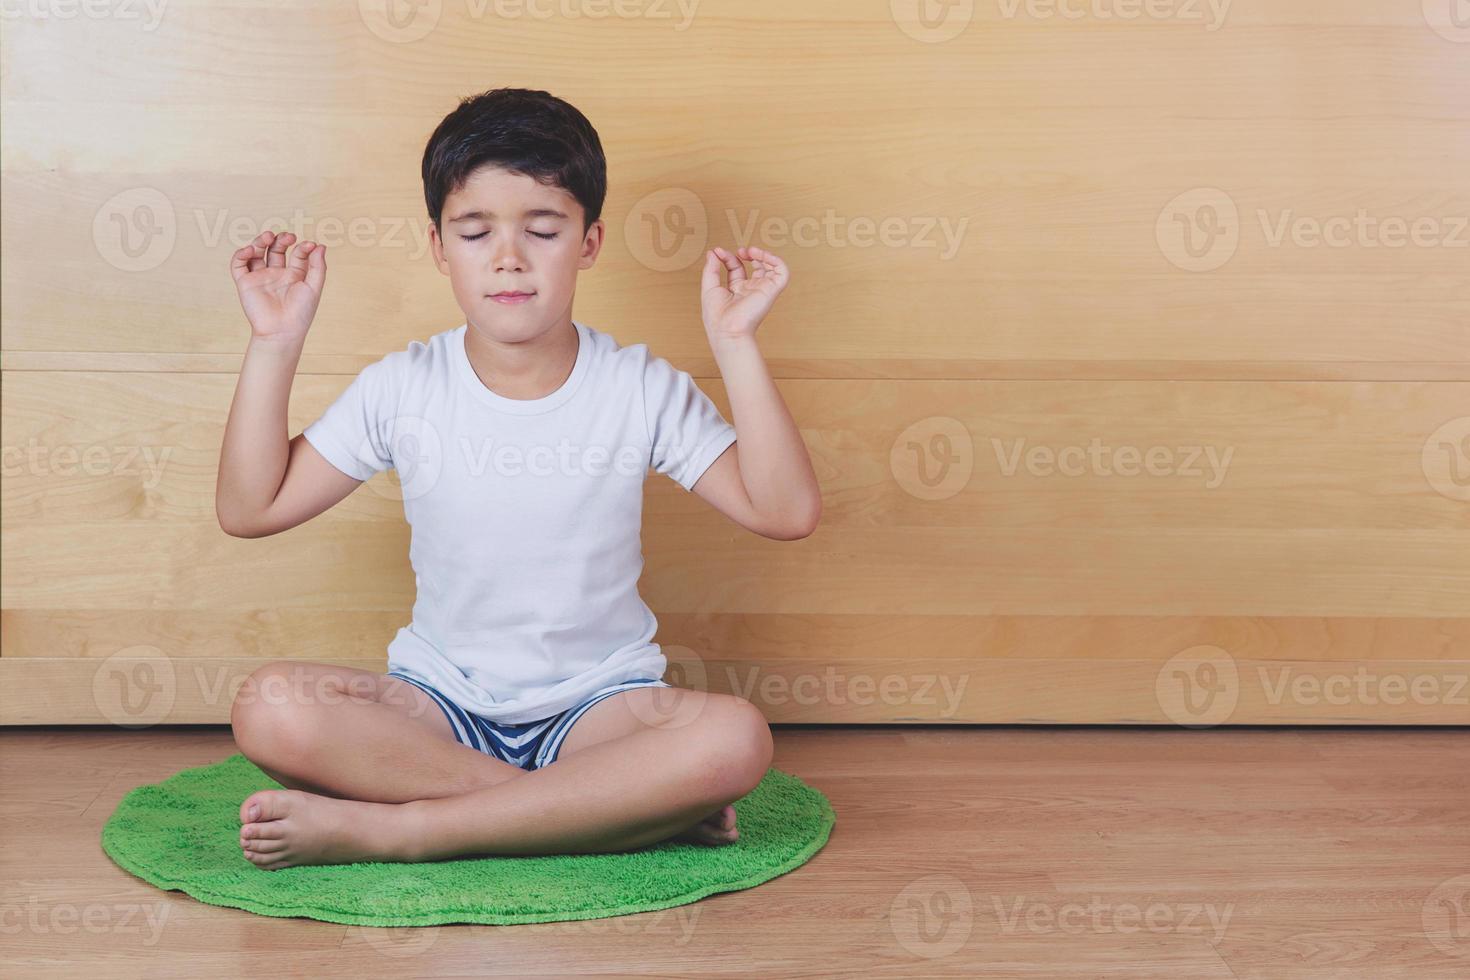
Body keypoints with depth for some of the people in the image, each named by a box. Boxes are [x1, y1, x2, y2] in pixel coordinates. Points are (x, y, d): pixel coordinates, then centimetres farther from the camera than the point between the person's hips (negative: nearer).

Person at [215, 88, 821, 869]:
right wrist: (274, 343, -6)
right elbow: (249, 509, 1)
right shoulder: (401, 389, 0)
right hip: (440, 700, 2)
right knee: (269, 710, -29)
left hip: (597, 703, -1)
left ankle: (384, 828, -28)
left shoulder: (640, 389, -4)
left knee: (735, 739, -33)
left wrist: (735, 343, -19)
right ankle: (625, 809, -26)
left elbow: (785, 512, -13)